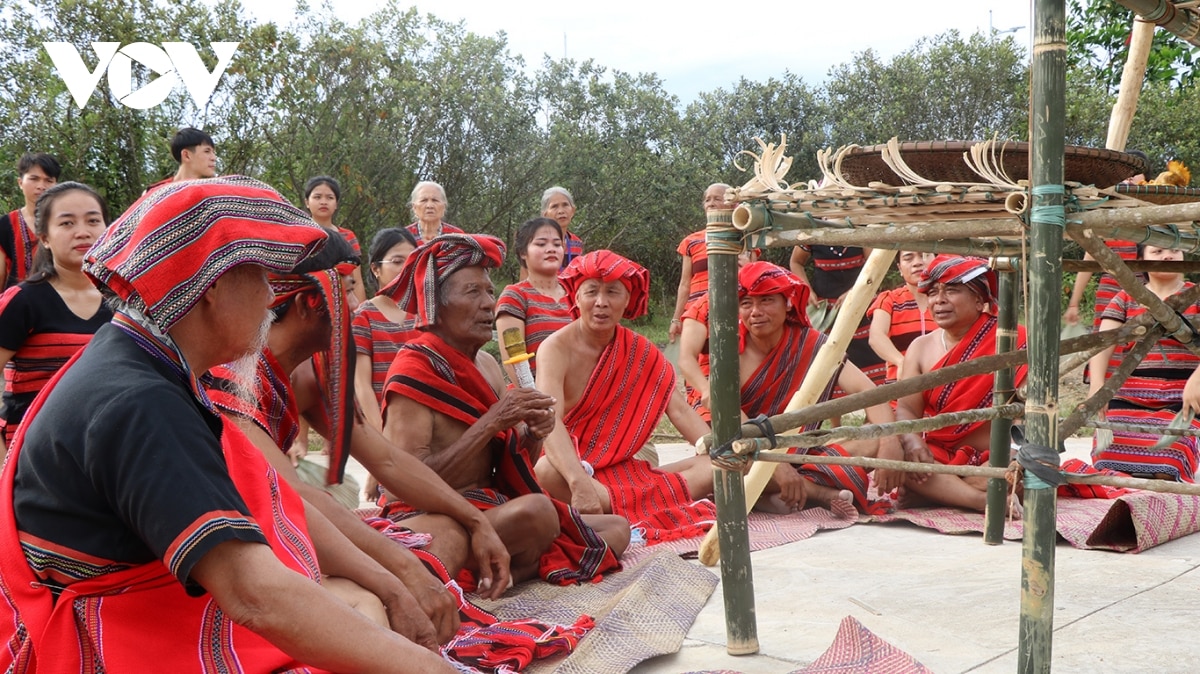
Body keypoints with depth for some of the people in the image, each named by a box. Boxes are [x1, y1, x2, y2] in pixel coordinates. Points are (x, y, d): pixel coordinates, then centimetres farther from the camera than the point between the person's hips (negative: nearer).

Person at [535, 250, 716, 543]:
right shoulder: (557, 349, -13)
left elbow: (681, 411, -1)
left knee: (714, 467, -12)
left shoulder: (641, 351, 4)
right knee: (544, 472, -39)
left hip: (625, 471, 5)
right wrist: (580, 482, -45)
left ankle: (615, 512, -27)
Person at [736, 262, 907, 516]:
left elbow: (865, 389, -17)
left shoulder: (810, 344, -5)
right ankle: (823, 493, -22)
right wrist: (776, 465, -37)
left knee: (875, 444, -18)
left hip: (801, 454, 2)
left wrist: (890, 443, -35)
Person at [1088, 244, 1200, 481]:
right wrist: (1096, 384, -19)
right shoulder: (1125, 299, 14)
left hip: (1180, 402, -2)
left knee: (1166, 466, -28)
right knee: (1113, 457, -23)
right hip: (1127, 401, 2)